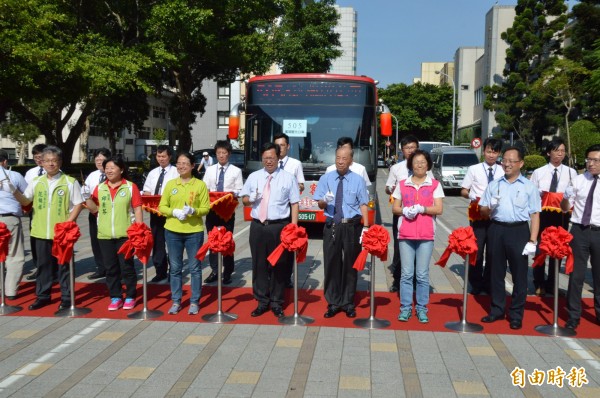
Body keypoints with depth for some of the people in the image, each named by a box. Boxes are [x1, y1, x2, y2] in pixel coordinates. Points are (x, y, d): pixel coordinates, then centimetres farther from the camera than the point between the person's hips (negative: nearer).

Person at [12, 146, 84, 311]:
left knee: (64, 264, 4)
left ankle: (66, 297, 14)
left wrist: (68, 223, -13)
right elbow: (25, 201, 8)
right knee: (43, 264, 13)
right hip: (41, 231, 4)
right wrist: (15, 192, -13)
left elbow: (78, 204, -4)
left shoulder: (70, 182, -4)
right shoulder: (36, 182, 8)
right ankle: (42, 295, 25)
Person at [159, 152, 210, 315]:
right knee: (175, 268, 9)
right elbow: (162, 207, 4)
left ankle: (194, 302, 15)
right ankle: (176, 301, 20)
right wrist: (174, 212, -14)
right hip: (172, 231, 2)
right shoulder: (170, 184, 5)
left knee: (195, 267, 5)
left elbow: (206, 208, -3)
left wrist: (193, 211, -22)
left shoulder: (200, 184, -1)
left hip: (194, 231, -2)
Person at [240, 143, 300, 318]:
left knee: (279, 265, 5)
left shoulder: (288, 178, 1)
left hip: (279, 227, -3)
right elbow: (244, 200, 17)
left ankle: (276, 303, 18)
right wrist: (251, 198, -7)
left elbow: (294, 204, -3)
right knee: (259, 264, 8)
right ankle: (262, 302, 20)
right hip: (258, 226, 3)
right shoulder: (254, 177, 10)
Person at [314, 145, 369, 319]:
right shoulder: (326, 178, 5)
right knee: (331, 264, 6)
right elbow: (320, 204, 4)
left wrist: (366, 227, -11)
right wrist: (324, 201, -20)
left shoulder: (358, 180, 2)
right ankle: (333, 303, 19)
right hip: (331, 226, 1)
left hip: (352, 226, -1)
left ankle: (348, 303, 22)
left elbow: (363, 205, -2)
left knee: (350, 265, 8)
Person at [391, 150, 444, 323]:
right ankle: (405, 307, 10)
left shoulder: (435, 184, 5)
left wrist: (421, 208, -16)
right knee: (406, 273, 2)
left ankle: (421, 308, 11)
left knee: (422, 274, 2)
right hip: (405, 234, 1)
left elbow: (439, 209, -2)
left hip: (426, 235, -1)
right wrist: (404, 210, -11)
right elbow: (394, 208, 10)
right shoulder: (402, 184, 9)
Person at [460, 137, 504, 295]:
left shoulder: (504, 171, 4)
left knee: (493, 252, 8)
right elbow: (463, 191, 4)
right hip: (478, 215, -1)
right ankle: (476, 284, 18)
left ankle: (488, 284, 23)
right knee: (476, 251, 3)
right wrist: (471, 195, -16)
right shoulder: (474, 169, 1)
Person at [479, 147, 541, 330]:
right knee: (496, 272, 10)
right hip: (497, 230, 3)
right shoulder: (493, 185, 10)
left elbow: (535, 215, -1)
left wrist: (532, 240, -8)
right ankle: (497, 310, 23)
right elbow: (483, 211, 12)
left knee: (519, 274, 5)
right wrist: (490, 207, -12)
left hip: (519, 231, -2)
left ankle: (516, 315, 16)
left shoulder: (529, 186, 3)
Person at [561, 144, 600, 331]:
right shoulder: (578, 180, 3)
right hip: (579, 231, 0)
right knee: (576, 274, 6)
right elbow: (565, 208, 6)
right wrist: (566, 198, -12)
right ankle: (573, 315, 17)